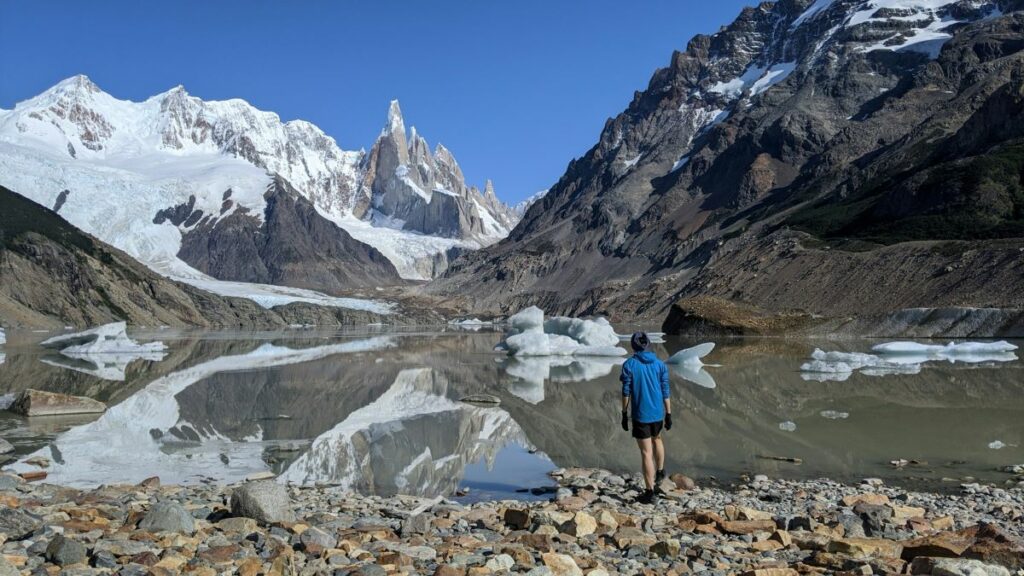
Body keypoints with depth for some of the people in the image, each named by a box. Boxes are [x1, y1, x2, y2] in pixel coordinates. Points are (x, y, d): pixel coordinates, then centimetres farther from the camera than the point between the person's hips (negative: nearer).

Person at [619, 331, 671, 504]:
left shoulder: (629, 365, -8)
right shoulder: (660, 365, 0)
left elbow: (626, 392, -8)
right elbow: (665, 392, 1)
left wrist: (625, 414, 0)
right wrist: (668, 414, 7)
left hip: (640, 415, -4)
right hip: (658, 413, 4)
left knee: (646, 452, 0)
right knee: (657, 439, 30)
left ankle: (650, 492, 4)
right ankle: (660, 472, 49)